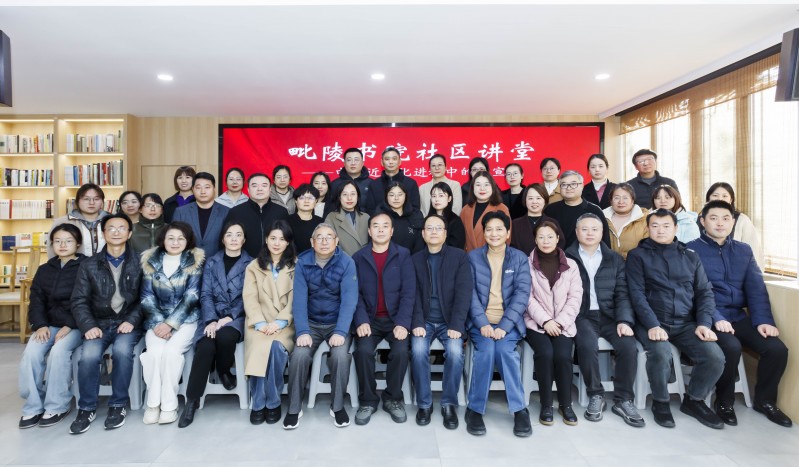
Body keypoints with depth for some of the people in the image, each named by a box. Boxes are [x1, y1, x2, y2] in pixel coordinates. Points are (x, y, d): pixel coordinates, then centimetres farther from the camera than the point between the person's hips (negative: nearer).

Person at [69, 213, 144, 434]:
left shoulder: (139, 263, 3)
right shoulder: (89, 265, 8)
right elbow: (79, 300, 4)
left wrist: (132, 320, -15)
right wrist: (88, 325, -11)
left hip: (128, 322, -2)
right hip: (99, 323, 2)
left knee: (122, 350, -31)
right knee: (89, 355, -27)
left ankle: (118, 405, -9)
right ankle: (87, 408, -3)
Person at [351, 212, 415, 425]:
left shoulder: (403, 255, 3)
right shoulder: (358, 257, 6)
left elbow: (408, 292, -4)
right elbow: (355, 293, 0)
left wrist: (403, 323, -15)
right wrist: (361, 321, -15)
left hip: (395, 318, 0)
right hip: (369, 319, 1)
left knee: (401, 351, -24)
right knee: (363, 351, -25)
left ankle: (393, 398, 3)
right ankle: (368, 400, 0)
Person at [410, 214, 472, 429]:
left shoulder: (459, 256, 1)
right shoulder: (415, 260, 6)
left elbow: (463, 293, -7)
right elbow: (413, 295, -1)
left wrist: (456, 325, -18)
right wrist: (417, 323, -16)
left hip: (449, 321, -1)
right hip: (424, 321, 1)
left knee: (455, 351, -27)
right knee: (418, 350, -26)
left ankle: (449, 404, -6)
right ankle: (424, 403, -6)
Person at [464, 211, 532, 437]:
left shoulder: (519, 258, 5)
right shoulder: (473, 257, 5)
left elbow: (522, 293, -4)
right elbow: (470, 293, -1)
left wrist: (504, 326, -16)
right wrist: (483, 324, -16)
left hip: (509, 321, 0)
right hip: (481, 321, 0)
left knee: (504, 349, -28)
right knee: (486, 349, -28)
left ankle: (519, 409, -10)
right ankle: (475, 409, -11)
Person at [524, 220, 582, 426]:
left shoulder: (571, 265, 9)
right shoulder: (528, 264, 2)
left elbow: (575, 298, 3)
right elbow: (528, 298, -4)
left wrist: (560, 322, -10)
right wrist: (545, 321, -15)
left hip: (562, 324, 2)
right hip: (536, 323, -1)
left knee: (563, 355, -24)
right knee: (545, 353, -27)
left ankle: (566, 404, -1)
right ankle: (546, 404, -8)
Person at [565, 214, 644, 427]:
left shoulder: (615, 259, 15)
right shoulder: (566, 258, 7)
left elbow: (622, 293, 7)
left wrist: (624, 320, -8)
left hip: (609, 316, 3)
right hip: (581, 316, -2)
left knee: (629, 347, -24)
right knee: (588, 345, -31)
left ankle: (623, 400, -3)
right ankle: (595, 395, -7)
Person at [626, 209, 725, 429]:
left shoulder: (690, 257, 16)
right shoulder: (637, 255, 4)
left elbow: (705, 292, 10)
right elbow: (637, 294, -6)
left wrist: (704, 323, -6)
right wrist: (652, 325, -18)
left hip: (686, 323, 4)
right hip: (652, 322, -4)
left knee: (715, 357, -19)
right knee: (660, 353, -32)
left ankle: (694, 400, 10)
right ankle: (660, 402, -3)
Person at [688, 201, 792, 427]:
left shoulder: (744, 250, 13)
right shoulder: (692, 250, -5)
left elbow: (756, 288, 6)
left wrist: (763, 320, -7)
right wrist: (716, 318, -23)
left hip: (739, 316, 6)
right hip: (709, 317, -6)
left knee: (777, 348, -13)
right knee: (731, 347, -30)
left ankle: (764, 400, 13)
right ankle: (724, 401, -3)